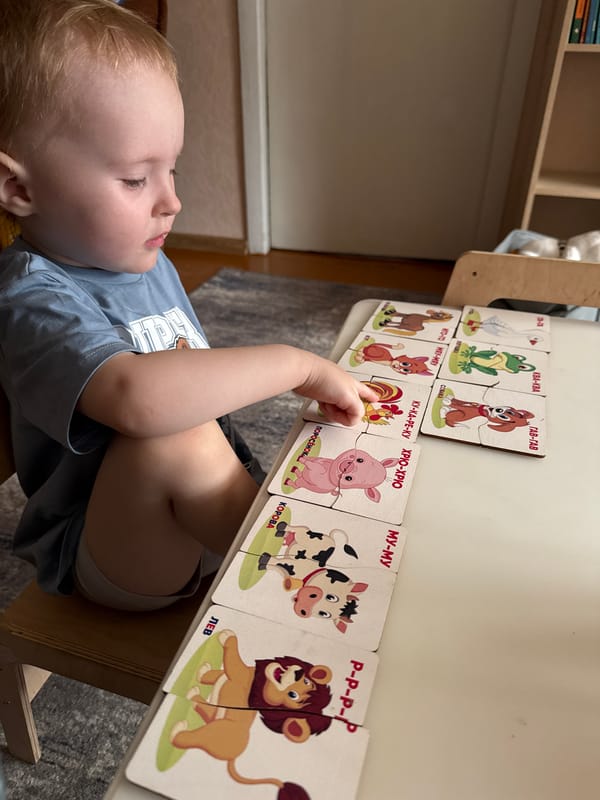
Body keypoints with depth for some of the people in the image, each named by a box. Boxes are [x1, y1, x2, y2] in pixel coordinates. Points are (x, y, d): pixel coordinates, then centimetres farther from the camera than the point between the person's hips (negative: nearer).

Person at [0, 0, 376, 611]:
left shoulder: (147, 264, 5)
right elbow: (138, 396, -41)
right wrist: (294, 364, -29)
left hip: (204, 518, 8)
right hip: (109, 560, -7)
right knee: (174, 439, -34)